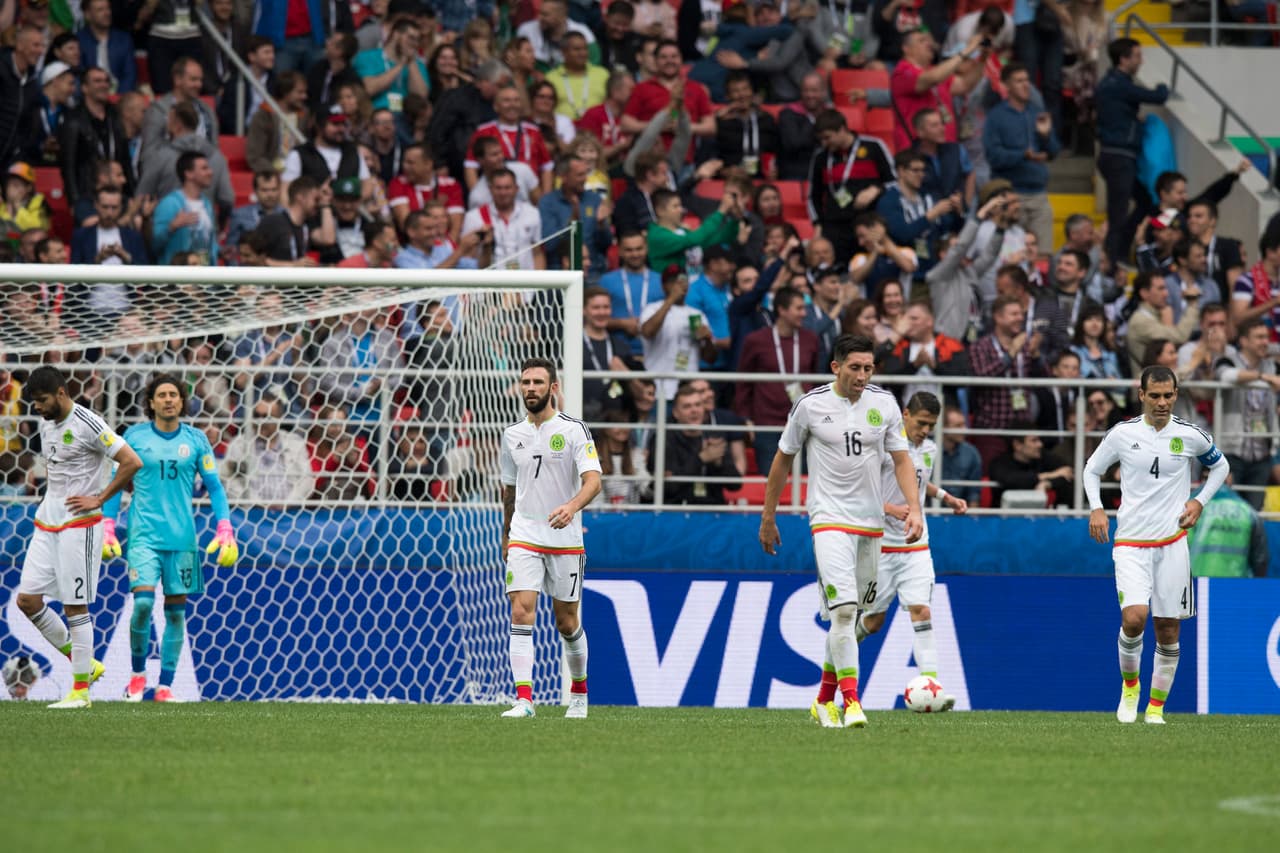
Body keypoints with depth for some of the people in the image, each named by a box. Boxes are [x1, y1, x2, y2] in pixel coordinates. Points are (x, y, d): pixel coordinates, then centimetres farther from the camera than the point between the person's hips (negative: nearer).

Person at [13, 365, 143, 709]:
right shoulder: (46, 424, 12)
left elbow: (132, 462, -17)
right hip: (46, 525, 8)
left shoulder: (88, 425, -14)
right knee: (27, 599, 1)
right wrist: (49, 499, 15)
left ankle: (80, 690, 2)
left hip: (79, 526, -8)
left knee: (75, 606, -5)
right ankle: (84, 664, 15)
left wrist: (98, 500, -14)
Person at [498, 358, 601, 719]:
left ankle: (579, 692, 30)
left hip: (565, 540, -2)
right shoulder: (511, 435, 8)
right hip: (524, 538, 2)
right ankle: (524, 699, -19)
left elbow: (593, 480, -16)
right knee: (521, 612, -15)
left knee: (567, 623, 7)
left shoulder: (573, 430, -5)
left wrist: (572, 506, -36)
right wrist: (506, 535, 27)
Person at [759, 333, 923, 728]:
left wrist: (914, 509, -9)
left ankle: (825, 699, 24)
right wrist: (767, 518, 9)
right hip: (829, 518, -4)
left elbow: (901, 460, 6)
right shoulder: (810, 405, -5)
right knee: (843, 609, -19)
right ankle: (851, 702, -21)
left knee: (851, 614, 10)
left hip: (872, 523, 4)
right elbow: (783, 459, 6)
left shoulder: (884, 403, 3)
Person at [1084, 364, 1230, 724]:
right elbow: (1092, 469, 14)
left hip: (1172, 543, 1)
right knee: (1134, 618, -19)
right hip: (1131, 543, -1)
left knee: (1168, 630, 2)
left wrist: (1199, 502, 5)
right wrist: (1096, 508, -2)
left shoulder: (1191, 436, 0)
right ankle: (1129, 684, 7)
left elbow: (1219, 466, 19)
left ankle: (1156, 707, 16)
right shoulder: (1122, 434, -1)